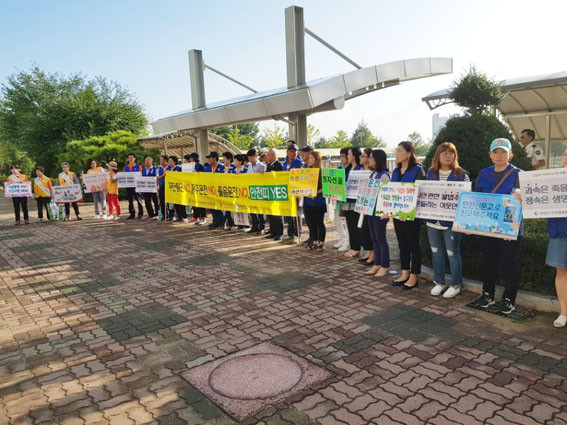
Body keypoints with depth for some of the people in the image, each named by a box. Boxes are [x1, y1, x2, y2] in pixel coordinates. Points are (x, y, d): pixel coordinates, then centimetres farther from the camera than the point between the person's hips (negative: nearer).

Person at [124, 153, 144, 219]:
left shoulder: (138, 166, 1)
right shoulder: (125, 167, 13)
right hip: (128, 186, 4)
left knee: (138, 200, 0)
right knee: (130, 200, 7)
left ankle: (140, 213, 6)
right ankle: (132, 214, 14)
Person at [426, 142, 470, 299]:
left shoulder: (462, 174, -5)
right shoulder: (431, 173, 7)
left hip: (452, 221, -4)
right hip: (433, 220, 4)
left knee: (453, 253, 4)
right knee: (436, 252, 12)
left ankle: (456, 285, 20)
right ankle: (439, 282, 27)